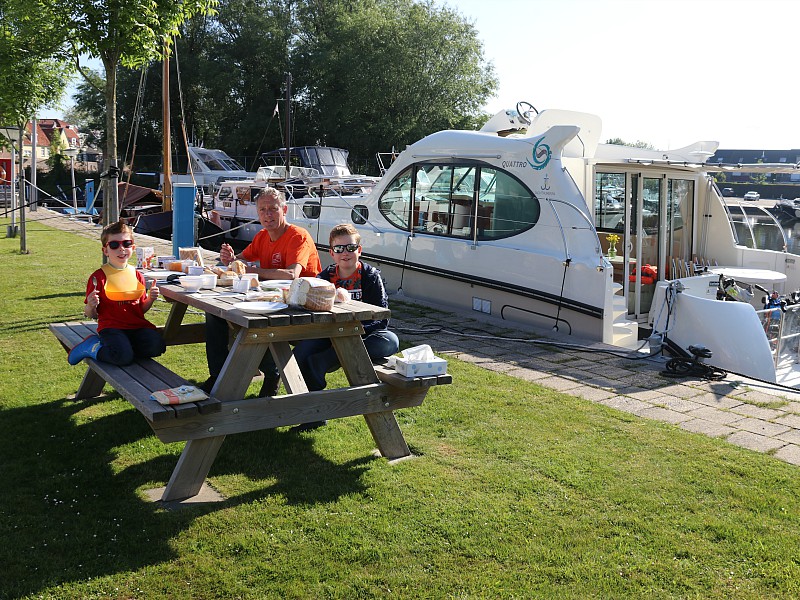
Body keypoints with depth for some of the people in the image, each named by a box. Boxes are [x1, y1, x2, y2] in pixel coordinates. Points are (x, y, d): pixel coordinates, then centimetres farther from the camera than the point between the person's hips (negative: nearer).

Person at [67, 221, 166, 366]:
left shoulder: (137, 275, 13)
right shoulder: (99, 277, -1)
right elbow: (91, 314, 3)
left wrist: (150, 299, 0)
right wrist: (91, 306, -19)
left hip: (137, 325, 5)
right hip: (111, 327, -5)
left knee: (156, 346, -24)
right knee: (123, 357, -31)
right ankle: (92, 348, 2)